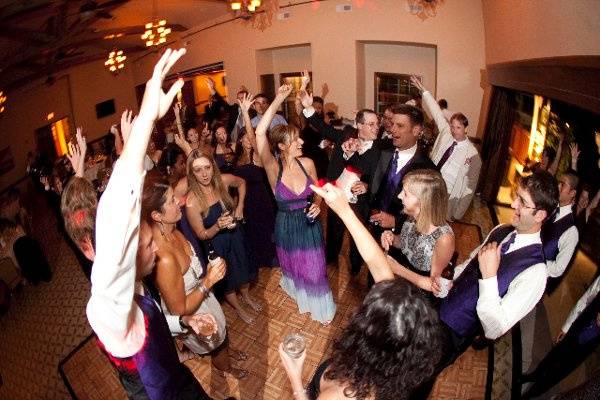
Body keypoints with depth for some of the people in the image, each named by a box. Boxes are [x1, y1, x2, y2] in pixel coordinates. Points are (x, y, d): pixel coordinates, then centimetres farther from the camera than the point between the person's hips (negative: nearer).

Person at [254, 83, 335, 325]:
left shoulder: (307, 163, -12)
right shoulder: (273, 168, -21)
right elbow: (260, 134, -38)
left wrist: (317, 205, -15)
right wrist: (277, 100, -36)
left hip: (309, 224, 1)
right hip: (286, 226, -1)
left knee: (314, 268, 13)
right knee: (293, 267, 24)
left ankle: (321, 307, 41)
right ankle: (299, 294, 59)